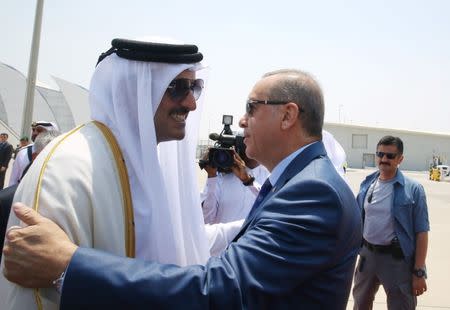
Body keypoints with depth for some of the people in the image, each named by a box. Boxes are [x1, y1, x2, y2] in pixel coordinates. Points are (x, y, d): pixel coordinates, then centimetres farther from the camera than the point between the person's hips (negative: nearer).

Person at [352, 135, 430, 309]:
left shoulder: (413, 189, -11)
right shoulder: (367, 184, 2)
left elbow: (421, 232, -12)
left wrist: (419, 272, -14)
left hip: (398, 258, -4)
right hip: (367, 254, 4)